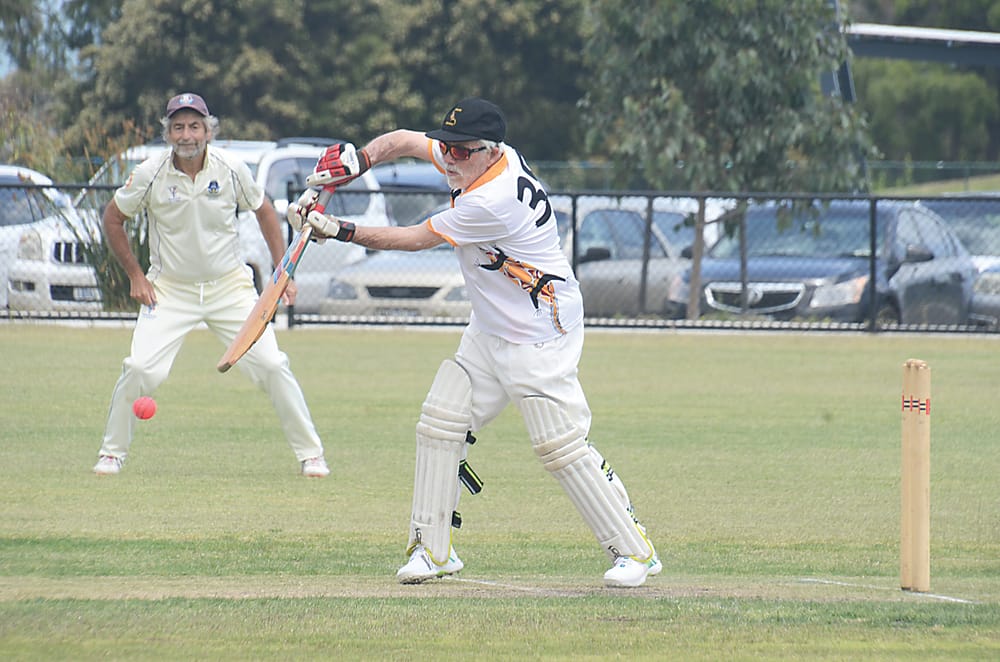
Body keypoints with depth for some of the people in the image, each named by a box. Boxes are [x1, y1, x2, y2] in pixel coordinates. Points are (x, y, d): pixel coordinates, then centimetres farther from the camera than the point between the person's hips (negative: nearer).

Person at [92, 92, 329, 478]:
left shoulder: (231, 170, -9)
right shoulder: (150, 174, -12)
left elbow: (264, 212, 8)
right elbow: (113, 219, 4)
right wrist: (135, 276, 0)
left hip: (230, 287, 1)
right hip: (170, 290, -1)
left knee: (271, 365, -9)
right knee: (140, 369, -15)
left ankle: (310, 454, 5)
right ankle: (112, 452, 7)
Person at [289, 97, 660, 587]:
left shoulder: (492, 202, -28)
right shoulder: (480, 159, -1)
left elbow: (414, 239, -19)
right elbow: (406, 141, 10)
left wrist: (341, 232, -15)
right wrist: (358, 160, -10)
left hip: (540, 337, -10)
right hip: (488, 333, 10)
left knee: (561, 445, -11)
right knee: (440, 423, 3)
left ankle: (634, 550, -1)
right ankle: (433, 549, 9)